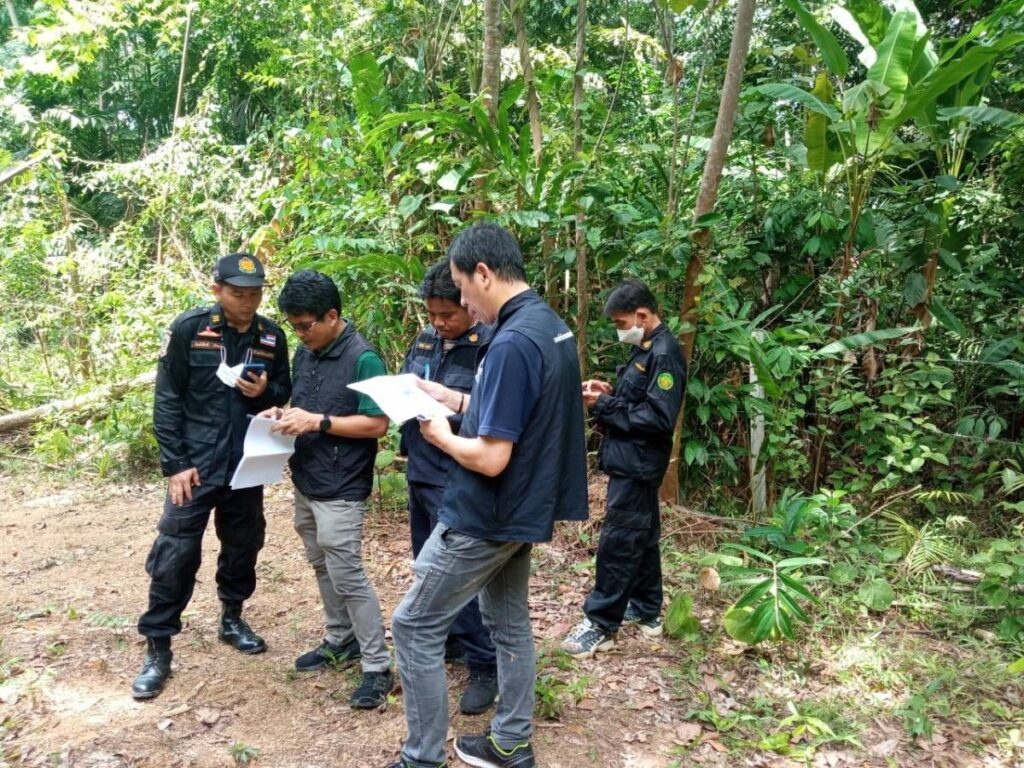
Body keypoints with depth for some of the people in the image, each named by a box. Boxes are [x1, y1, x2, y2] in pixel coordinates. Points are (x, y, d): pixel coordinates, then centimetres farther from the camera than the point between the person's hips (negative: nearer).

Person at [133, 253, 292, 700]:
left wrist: (265, 391, -13)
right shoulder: (188, 329, -9)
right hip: (195, 464, -3)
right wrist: (175, 464, -12)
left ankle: (232, 619, 37)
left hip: (247, 465, 4)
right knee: (174, 555, -2)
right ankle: (157, 649, 13)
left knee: (243, 546, 15)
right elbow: (167, 401, -7)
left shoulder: (272, 336, 1)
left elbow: (284, 391, 12)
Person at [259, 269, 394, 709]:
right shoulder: (304, 354, 6)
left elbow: (378, 424, -19)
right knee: (323, 568, 19)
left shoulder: (362, 359, -17)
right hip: (305, 483, 8)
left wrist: (318, 422, -24)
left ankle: (378, 667, 8)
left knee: (348, 577, -4)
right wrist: (284, 414, -3)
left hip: (340, 490, -8)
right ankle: (341, 641, 36)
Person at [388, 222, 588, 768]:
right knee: (509, 622, 20)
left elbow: (491, 458, -27)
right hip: (522, 508, 10)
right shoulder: (551, 326, 5)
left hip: (485, 517, -10)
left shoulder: (511, 343, -26)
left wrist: (441, 435, -9)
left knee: (415, 624, 4)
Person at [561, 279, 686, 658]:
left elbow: (658, 417, -23)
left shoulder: (664, 354, -18)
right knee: (641, 537, 17)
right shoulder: (645, 348, 12)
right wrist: (610, 392, 3)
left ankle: (601, 625, 6)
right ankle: (646, 610, 29)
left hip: (637, 464, -10)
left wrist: (604, 406, -19)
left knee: (617, 542, -4)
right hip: (632, 460, 10)